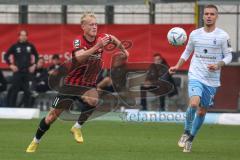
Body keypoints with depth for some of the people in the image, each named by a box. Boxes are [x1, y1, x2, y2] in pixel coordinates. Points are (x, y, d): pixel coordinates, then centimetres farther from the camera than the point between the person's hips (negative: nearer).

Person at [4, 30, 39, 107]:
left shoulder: (30, 46, 5)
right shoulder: (15, 46, -2)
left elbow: (36, 56, 18)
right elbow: (6, 56, 3)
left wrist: (34, 65, 7)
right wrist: (11, 65, -6)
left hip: (27, 72, 2)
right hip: (17, 71, -2)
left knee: (27, 91, 4)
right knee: (14, 90, -3)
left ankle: (27, 106, 11)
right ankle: (12, 106, 2)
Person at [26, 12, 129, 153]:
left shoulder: (101, 38, -8)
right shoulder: (78, 41, -19)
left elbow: (114, 39, 17)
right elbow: (79, 57, -40)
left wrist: (123, 50, 26)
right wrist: (96, 47, -48)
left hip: (88, 85, 2)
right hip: (71, 83, -2)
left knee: (93, 100, -33)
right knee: (53, 116, 2)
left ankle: (77, 128, -10)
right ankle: (35, 142, 23)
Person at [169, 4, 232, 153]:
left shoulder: (222, 36, -4)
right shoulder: (195, 34, 3)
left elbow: (228, 56, 0)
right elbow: (187, 51, 18)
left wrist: (218, 65, -19)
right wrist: (178, 66, 7)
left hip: (212, 80, 0)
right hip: (195, 76, 0)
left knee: (202, 111, 8)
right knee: (194, 103, -24)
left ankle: (190, 139, 28)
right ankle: (186, 132, -2)